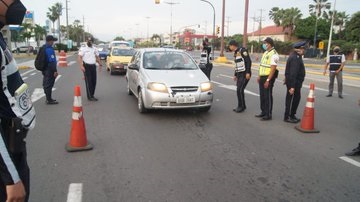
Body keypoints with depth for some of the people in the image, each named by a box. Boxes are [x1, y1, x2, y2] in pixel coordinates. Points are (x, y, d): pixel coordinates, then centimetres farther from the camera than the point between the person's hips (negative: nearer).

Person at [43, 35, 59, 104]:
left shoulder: (43, 48, 11)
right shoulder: (50, 49, -20)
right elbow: (52, 61, -24)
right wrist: (55, 71, -21)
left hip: (45, 69, 10)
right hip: (50, 70, -10)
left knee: (46, 84, 17)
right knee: (49, 85, -3)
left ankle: (48, 98, 28)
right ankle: (49, 100, 4)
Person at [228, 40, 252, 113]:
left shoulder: (242, 50, -11)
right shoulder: (235, 53, 16)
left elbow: (248, 61, -17)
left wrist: (248, 72, -22)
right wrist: (235, 75, 22)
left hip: (245, 74, -9)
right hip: (239, 74, 9)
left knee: (240, 90, -10)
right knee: (238, 90, 8)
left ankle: (241, 106, 2)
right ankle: (241, 106, 18)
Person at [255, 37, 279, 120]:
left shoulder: (273, 54, -15)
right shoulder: (265, 53, 14)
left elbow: (273, 69, -20)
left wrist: (268, 80, -23)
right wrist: (259, 76, 17)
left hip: (268, 77, -9)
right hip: (262, 77, 9)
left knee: (268, 96, -3)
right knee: (262, 95, 14)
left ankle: (268, 115, 6)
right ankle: (263, 112, 26)